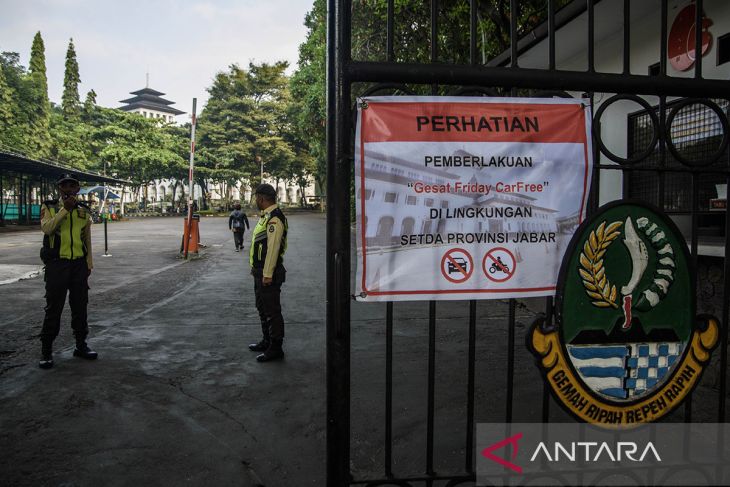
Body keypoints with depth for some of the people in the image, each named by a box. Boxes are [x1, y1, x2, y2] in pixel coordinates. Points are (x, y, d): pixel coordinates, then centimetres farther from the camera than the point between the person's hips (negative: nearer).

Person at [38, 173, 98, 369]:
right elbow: (46, 228, -18)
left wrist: (89, 263, 10)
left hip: (79, 263, 3)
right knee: (53, 307, 0)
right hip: (57, 263, -3)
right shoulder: (49, 208, 2)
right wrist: (65, 209, -21)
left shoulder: (83, 211, 10)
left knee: (80, 305, 9)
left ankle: (81, 345, 21)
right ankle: (46, 350, 11)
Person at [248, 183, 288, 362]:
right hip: (260, 272, 11)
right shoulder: (266, 216, 14)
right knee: (262, 308, 21)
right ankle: (267, 341, 34)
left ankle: (276, 348, 6)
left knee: (272, 311, -3)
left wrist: (267, 274, -24)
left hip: (268, 274, -11)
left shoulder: (274, 218, -19)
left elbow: (273, 248, -24)